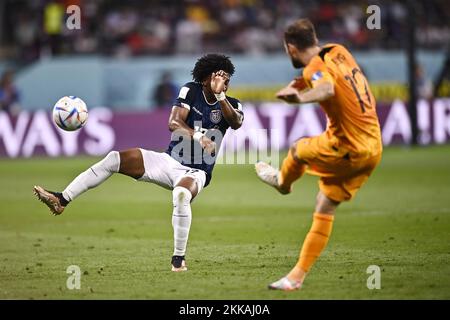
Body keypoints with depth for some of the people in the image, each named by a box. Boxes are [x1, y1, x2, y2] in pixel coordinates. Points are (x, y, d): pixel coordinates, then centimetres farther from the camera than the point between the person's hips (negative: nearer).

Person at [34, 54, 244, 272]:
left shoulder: (231, 105, -1)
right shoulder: (191, 92, 0)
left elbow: (236, 123, -24)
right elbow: (174, 122, -14)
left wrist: (220, 95, -36)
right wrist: (199, 136, -31)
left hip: (195, 172, -3)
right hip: (170, 161, 3)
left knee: (181, 194, -39)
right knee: (114, 159, -10)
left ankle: (179, 258, -26)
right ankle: (62, 200, -10)